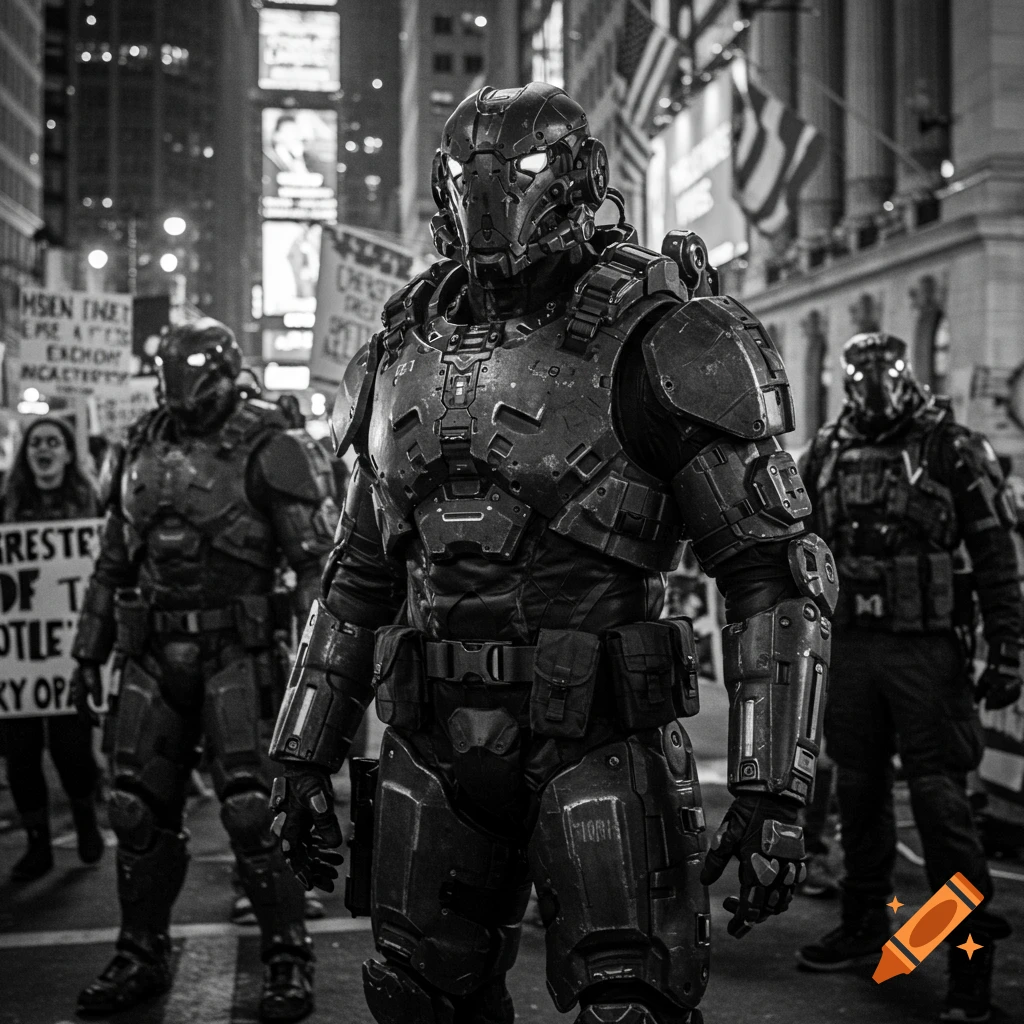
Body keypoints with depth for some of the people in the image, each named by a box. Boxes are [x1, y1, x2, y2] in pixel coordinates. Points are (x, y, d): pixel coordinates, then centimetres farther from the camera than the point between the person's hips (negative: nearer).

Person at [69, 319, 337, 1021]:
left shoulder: (268, 450, -6)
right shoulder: (145, 446, 13)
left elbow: (318, 557, -9)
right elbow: (114, 560, 21)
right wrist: (90, 650, 20)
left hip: (234, 652, -6)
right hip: (154, 653, 6)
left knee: (251, 809, -10)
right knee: (139, 809, 8)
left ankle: (290, 958, 5)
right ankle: (141, 956, 24)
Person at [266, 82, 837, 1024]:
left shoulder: (655, 345, -8)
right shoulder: (405, 356, 10)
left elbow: (776, 570, -9)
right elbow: (360, 575, 18)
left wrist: (773, 792, -16)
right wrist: (304, 758, 16)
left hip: (599, 743, -5)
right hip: (432, 750, 6)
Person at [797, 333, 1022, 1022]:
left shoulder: (952, 448, -4)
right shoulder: (828, 454, 9)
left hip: (927, 649, -5)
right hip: (850, 647, 5)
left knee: (939, 795, -5)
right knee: (859, 790, 12)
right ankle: (866, 926, 27)